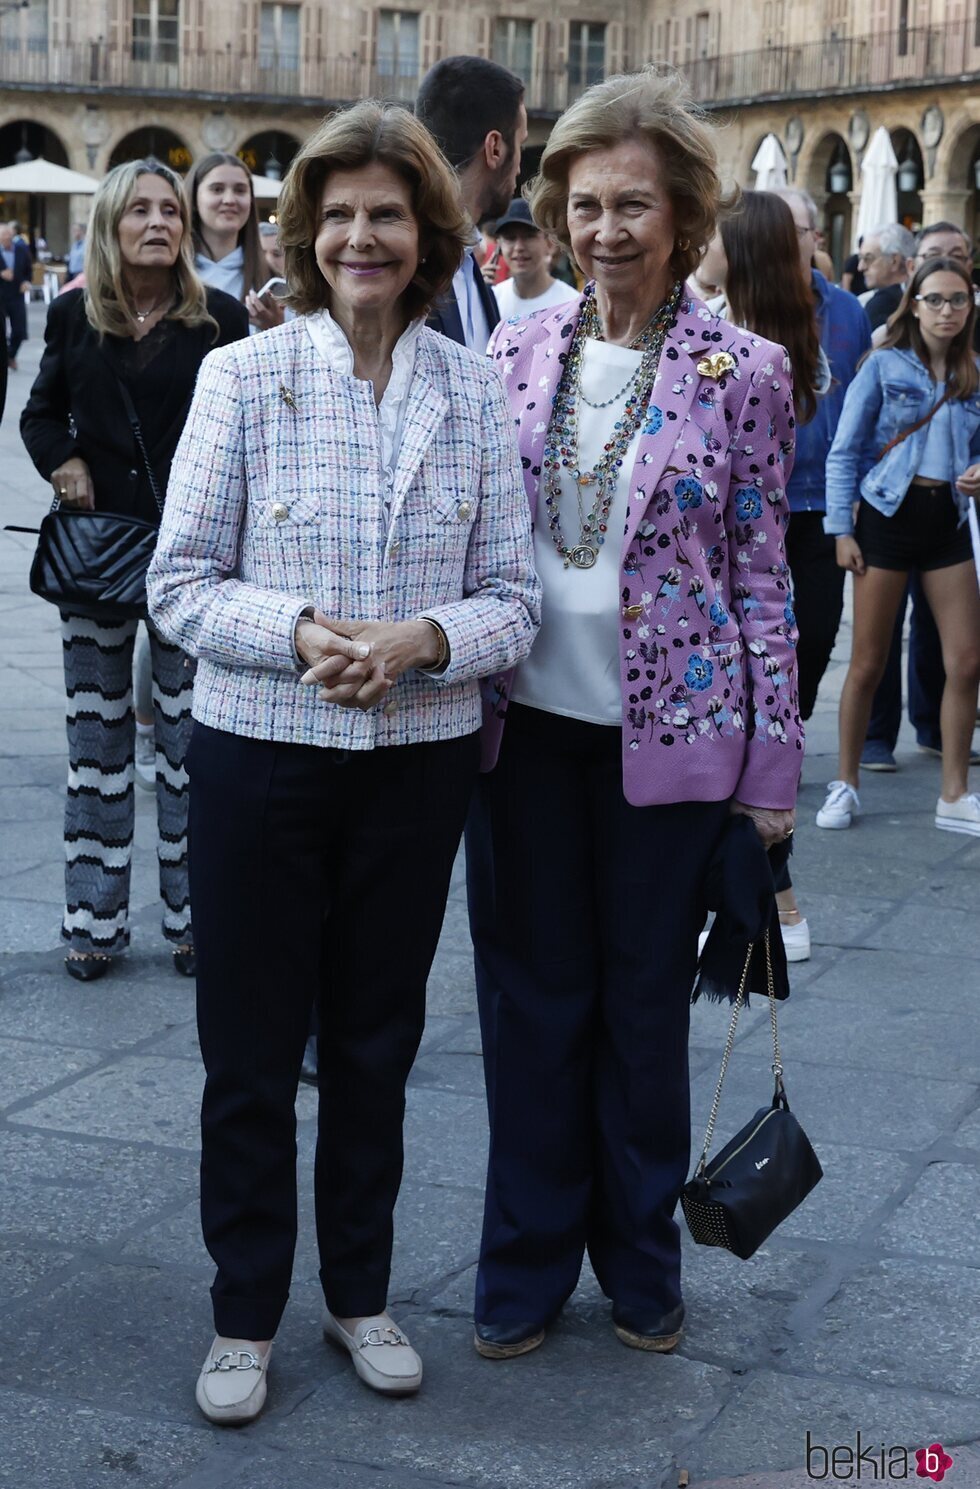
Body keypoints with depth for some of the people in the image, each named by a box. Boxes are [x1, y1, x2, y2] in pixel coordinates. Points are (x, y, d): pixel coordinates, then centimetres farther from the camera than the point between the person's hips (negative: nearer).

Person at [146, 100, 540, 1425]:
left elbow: (513, 597, 1)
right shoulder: (242, 376, -5)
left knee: (377, 1040, 15)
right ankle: (246, 1314, 26)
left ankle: (360, 1291, 33)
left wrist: (423, 639, -19)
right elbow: (180, 584, -5)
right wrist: (300, 633, -22)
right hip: (260, 756, -1)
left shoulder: (474, 391, 1)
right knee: (250, 1047, 8)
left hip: (419, 760, 2)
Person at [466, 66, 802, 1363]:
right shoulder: (519, 351, 3)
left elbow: (762, 576, -3)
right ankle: (528, 1261, 25)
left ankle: (640, 1257, 29)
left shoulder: (743, 371, -5)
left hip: (671, 732, -2)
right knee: (531, 998, 10)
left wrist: (774, 767, -4)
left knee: (646, 1003, 10)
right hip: (529, 724, 3)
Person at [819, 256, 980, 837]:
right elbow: (845, 452, -3)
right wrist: (842, 529, -9)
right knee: (868, 663, 2)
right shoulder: (885, 365, -3)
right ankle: (846, 784, 18)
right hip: (889, 513, -3)